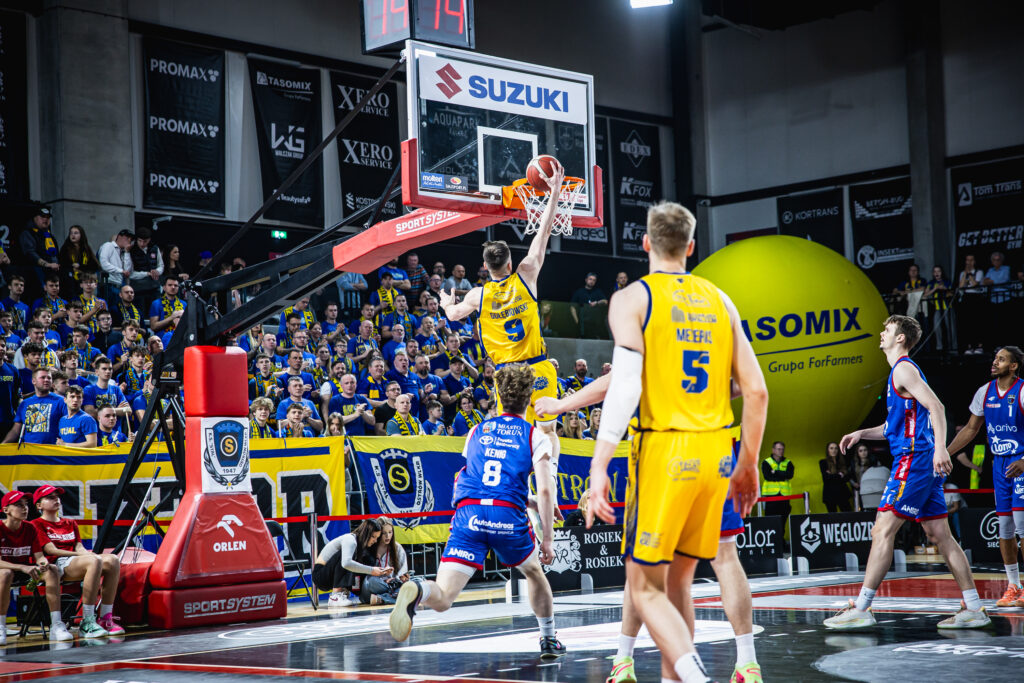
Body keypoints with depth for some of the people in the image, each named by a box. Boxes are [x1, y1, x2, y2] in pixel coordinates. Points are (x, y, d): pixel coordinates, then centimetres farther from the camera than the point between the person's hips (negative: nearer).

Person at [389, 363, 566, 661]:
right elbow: (545, 490, 0)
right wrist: (547, 539, 5)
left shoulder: (477, 431, 23)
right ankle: (549, 640, 38)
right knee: (534, 572, 31)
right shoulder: (536, 437, 11)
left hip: (468, 513, 2)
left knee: (442, 599, -7)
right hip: (508, 515, -1)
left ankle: (417, 590, -42)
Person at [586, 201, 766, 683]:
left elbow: (624, 387, -14)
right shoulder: (719, 300, 12)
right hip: (716, 450, 5)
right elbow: (756, 391, 8)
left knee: (645, 587, 2)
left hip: (664, 448, -5)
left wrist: (599, 467, -13)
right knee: (678, 578, 18)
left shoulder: (632, 298, -2)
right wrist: (748, 464, 18)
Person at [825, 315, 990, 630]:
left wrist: (940, 448, -30)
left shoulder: (903, 368, -8)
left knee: (882, 531, -9)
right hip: (925, 465, 10)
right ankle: (974, 609, 9)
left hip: (914, 459, -10)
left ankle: (861, 609, -9)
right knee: (940, 535, 9)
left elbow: (936, 407, -20)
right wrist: (861, 433, 20)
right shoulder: (900, 371, 22)